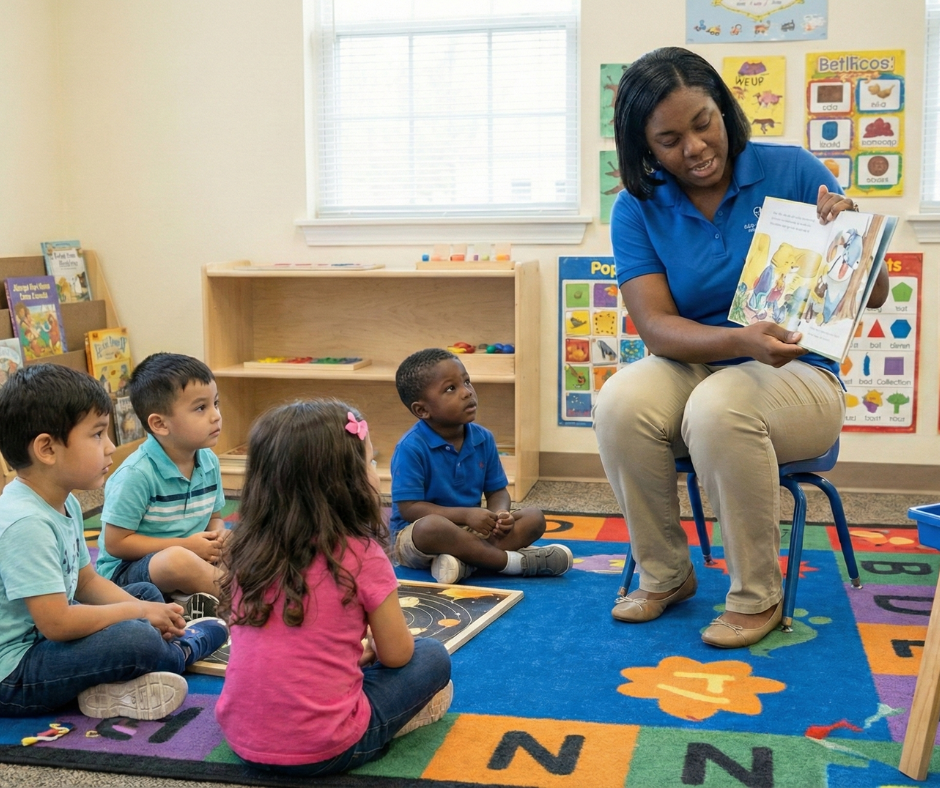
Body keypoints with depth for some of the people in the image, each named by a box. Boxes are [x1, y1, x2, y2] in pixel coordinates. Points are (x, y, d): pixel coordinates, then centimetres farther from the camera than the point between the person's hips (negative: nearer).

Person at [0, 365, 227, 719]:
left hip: (48, 636, 11)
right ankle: (182, 649, 6)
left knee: (147, 593, 21)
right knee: (138, 640, -27)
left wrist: (145, 610, -4)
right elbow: (56, 622, -31)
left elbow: (86, 580, 13)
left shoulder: (65, 504, 4)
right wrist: (139, 613, -18)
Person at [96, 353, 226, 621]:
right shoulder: (136, 475, -20)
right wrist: (186, 545, -19)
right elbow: (115, 543, -17)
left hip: (193, 556, 7)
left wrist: (218, 535, -11)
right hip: (127, 572, -7)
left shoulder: (209, 462, 1)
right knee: (178, 560, -38)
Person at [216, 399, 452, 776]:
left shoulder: (246, 549, 1)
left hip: (241, 737, 6)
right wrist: (368, 647, 20)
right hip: (322, 751, -6)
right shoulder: (361, 555, -14)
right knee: (432, 657, 13)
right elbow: (396, 655, -2)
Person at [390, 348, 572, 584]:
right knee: (431, 527, -41)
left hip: (471, 530, 7)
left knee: (534, 518, -9)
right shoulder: (411, 447, -18)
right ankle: (515, 561, -27)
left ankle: (464, 560, -29)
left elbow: (497, 491, 8)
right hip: (413, 537, -6)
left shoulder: (483, 438, 1)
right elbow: (409, 508, -20)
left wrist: (500, 515, -17)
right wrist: (465, 515, -26)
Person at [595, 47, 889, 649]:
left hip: (801, 377, -2)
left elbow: (875, 294, -3)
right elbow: (656, 326, -13)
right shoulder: (638, 209, -1)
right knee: (620, 402, -29)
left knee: (719, 408, -35)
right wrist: (741, 340, -30)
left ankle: (759, 597, -13)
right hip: (694, 370, 2)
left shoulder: (791, 171, -5)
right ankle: (665, 576, -5)